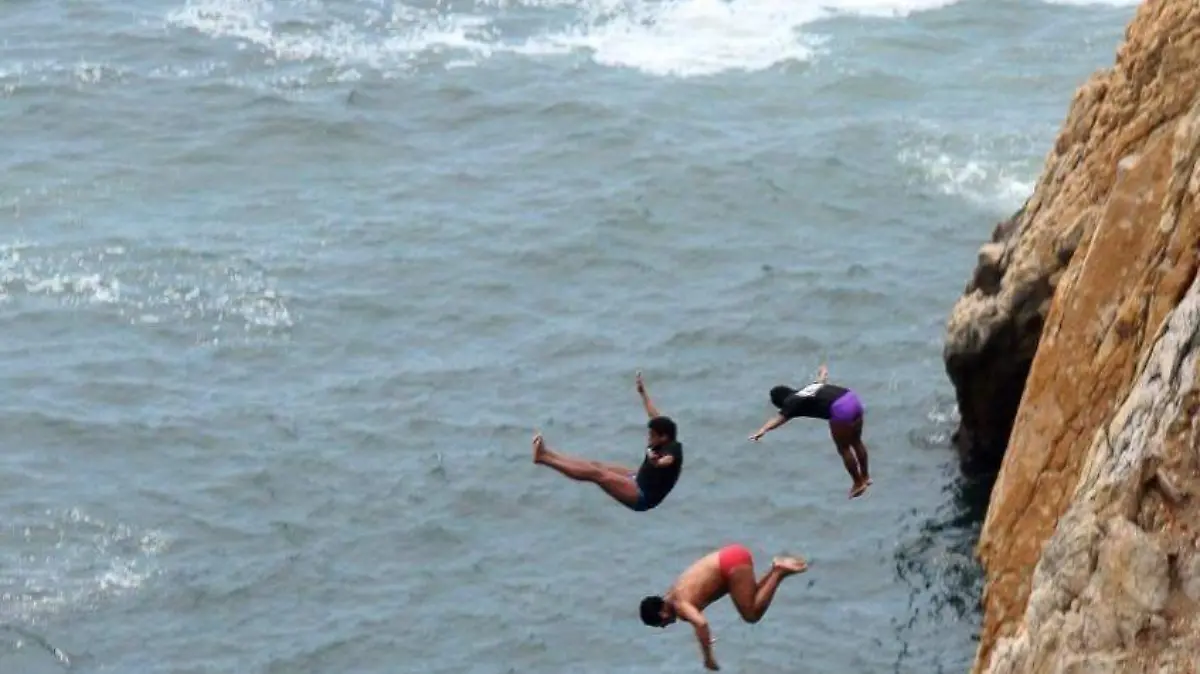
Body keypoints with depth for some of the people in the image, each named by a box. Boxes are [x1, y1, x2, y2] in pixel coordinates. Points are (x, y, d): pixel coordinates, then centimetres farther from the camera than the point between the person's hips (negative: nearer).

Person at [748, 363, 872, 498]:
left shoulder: (792, 403, 4)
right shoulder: (809, 388, 27)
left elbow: (780, 417, -15)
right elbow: (821, 378, 49)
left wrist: (763, 430, -32)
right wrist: (823, 371, 74)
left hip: (841, 409, -8)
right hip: (852, 398, 8)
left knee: (843, 449, 13)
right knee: (856, 442, 27)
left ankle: (858, 484, 26)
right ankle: (865, 477, 44)